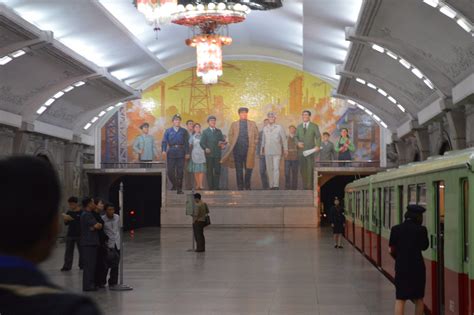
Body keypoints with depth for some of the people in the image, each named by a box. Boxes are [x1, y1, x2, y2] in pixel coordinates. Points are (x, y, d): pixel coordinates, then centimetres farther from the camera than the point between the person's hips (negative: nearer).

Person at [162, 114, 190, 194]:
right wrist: (163, 150, -14)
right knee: (170, 171, 0)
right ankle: (174, 185, 23)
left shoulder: (184, 131, 9)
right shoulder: (168, 131, 9)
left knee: (180, 171, 0)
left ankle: (179, 188, 6)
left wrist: (187, 153, -2)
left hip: (181, 152, 0)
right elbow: (164, 141, 1)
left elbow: (186, 143, 6)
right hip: (171, 152, 0)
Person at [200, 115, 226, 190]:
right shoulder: (205, 132, 8)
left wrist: (222, 144, -10)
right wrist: (205, 148, -18)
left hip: (217, 154, 2)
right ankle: (210, 187, 4)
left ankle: (216, 186, 2)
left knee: (217, 171, -2)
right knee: (210, 171, 0)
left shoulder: (219, 131, 16)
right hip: (209, 154, -2)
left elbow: (223, 140, 12)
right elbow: (202, 143, 0)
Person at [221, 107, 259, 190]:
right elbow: (230, 136, 10)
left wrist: (254, 145, 1)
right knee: (239, 170, 2)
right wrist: (232, 147, 1)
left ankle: (247, 187, 12)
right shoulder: (234, 124, 11)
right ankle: (240, 187, 7)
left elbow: (256, 136, 10)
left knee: (248, 169, 1)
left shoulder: (252, 124, 11)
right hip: (237, 150, 0)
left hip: (249, 151, 0)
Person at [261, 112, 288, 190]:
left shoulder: (279, 128, 0)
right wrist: (262, 149, 18)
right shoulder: (265, 128, 9)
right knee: (269, 169, 3)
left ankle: (276, 185, -13)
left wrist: (285, 150, 4)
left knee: (276, 168, -11)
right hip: (267, 152, 3)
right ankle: (271, 185, 8)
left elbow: (284, 139, 4)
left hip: (277, 152, -3)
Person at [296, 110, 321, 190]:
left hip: (310, 150, -3)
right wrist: (298, 143, -6)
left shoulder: (314, 126, 4)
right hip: (301, 150, 3)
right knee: (302, 169, 2)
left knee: (310, 169, -7)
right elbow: (296, 137, 15)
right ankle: (304, 186, 8)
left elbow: (318, 137, -2)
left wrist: (317, 146, -18)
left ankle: (310, 186, -4)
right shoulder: (299, 126, 15)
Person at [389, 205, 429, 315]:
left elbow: (391, 250, 1)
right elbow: (424, 247, 7)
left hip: (401, 267, 0)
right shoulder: (421, 229, -8)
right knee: (418, 299, 16)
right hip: (417, 267, 0)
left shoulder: (396, 229, -4)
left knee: (400, 299, 0)